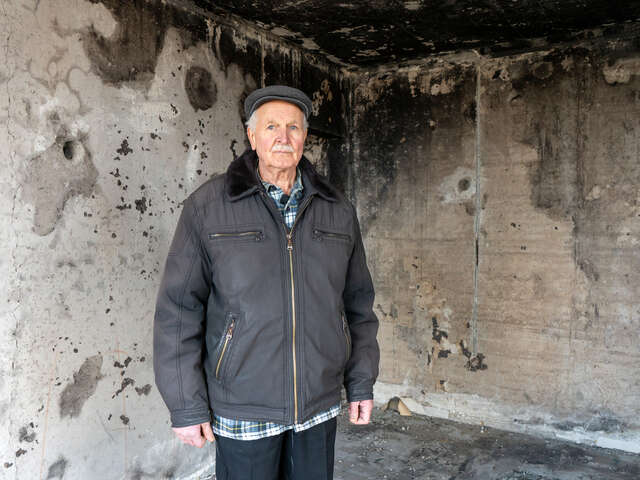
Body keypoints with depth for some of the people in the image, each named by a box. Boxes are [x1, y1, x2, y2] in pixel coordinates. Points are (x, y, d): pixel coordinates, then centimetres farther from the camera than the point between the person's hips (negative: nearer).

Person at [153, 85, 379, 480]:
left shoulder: (338, 211, 3)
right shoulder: (207, 207, -7)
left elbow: (358, 304, 8)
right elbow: (178, 310, -7)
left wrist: (361, 384, 8)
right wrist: (186, 405, -7)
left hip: (320, 405, 3)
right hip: (244, 409, -2)